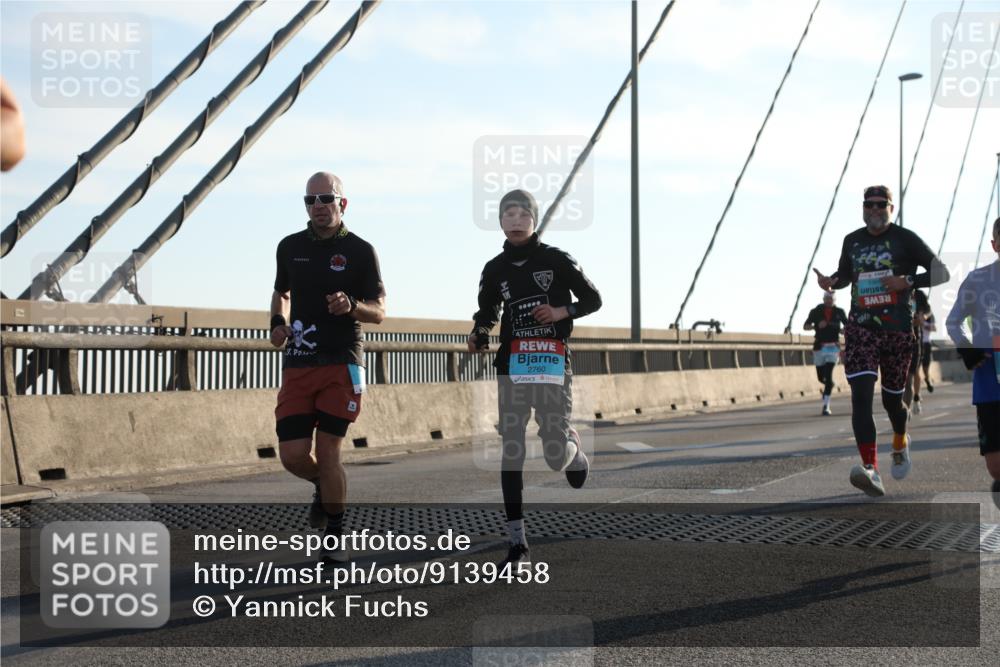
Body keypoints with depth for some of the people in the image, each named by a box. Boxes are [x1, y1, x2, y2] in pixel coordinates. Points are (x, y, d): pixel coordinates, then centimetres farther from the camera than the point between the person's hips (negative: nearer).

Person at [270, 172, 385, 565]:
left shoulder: (360, 251, 0)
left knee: (327, 453, -7)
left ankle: (334, 538, 9)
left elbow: (379, 311, 1)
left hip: (342, 365, -3)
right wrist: (278, 322, 6)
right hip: (298, 366, 4)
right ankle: (324, 488, 31)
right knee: (293, 455, -4)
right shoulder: (290, 247, 11)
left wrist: (351, 306, -20)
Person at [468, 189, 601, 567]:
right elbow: (487, 312, 23)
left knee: (555, 456, -6)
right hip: (511, 365, 2)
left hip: (553, 364, -2)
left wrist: (562, 312, -8)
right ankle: (517, 543, -2)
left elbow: (593, 300, 8)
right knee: (511, 451, -5)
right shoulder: (495, 269, 12)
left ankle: (573, 449, 35)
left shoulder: (556, 260, 3)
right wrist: (479, 336, 2)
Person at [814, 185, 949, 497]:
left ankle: (900, 442, 46)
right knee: (861, 394, -18)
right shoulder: (852, 241, 10)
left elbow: (942, 272, -1)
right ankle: (871, 469, -25)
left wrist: (908, 281, -17)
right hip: (860, 327, 2)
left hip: (897, 329, -2)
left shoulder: (905, 239, -1)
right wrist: (831, 281, 2)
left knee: (892, 399, 10)